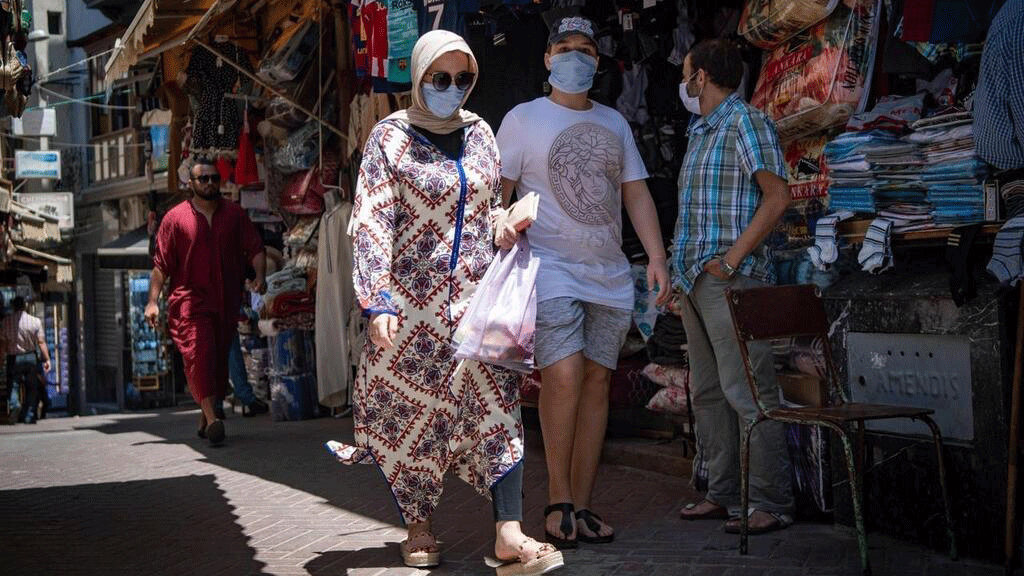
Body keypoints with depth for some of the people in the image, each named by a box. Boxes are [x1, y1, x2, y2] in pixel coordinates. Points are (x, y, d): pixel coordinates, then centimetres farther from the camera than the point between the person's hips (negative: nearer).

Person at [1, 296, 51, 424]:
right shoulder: (35, 321, -1)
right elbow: (41, 342, -4)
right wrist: (47, 359, -2)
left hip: (13, 358, -1)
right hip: (31, 357, 1)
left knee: (13, 385, 4)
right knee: (31, 387, 7)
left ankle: (14, 405, -23)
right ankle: (29, 416, 6)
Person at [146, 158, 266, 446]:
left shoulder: (234, 214, 10)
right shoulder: (175, 218, 2)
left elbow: (254, 248, 9)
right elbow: (161, 263, 1)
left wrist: (260, 275, -10)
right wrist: (153, 301, -6)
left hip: (226, 301, 3)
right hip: (190, 300, -3)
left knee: (220, 358, 7)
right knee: (199, 353, -19)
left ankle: (206, 419, 22)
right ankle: (212, 418, -26)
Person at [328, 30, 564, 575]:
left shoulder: (479, 132, 12)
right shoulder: (391, 136, -1)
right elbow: (371, 223, -9)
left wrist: (501, 224, 0)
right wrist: (377, 302, -19)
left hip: (476, 295, 3)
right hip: (414, 298, -3)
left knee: (496, 400, -10)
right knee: (413, 409, 4)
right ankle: (418, 528, 19)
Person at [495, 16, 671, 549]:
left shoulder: (614, 124, 16)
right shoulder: (523, 119, 3)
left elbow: (636, 192, 15)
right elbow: (496, 194, -1)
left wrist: (657, 256, 4)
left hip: (610, 274, 5)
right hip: (550, 270, -5)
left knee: (596, 382, 2)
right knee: (564, 377, -17)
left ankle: (580, 506, 8)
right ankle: (558, 502, -4)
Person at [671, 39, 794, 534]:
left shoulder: (746, 121, -7)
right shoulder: (701, 131, 20)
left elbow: (777, 197, -15)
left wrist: (731, 259, -18)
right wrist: (680, 276, 16)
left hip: (731, 278, -10)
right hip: (695, 280, 10)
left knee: (747, 393, -10)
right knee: (707, 393, 11)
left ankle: (771, 504, -6)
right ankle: (724, 494, 18)